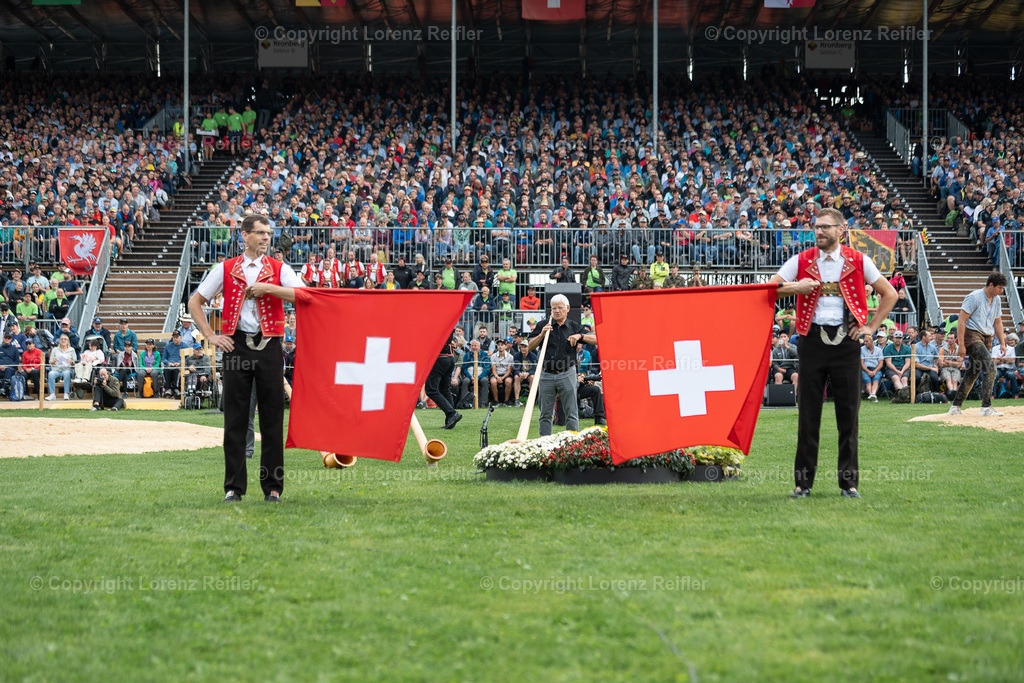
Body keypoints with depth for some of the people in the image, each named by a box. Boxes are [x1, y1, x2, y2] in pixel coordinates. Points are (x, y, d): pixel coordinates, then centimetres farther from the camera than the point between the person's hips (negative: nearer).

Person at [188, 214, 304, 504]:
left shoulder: (279, 269, 7)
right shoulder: (226, 270, 8)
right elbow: (194, 302, 12)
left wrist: (269, 288, -14)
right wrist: (211, 336, 3)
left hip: (269, 346, 0)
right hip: (237, 346, 0)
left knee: (272, 419, 0)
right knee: (235, 419, 0)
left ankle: (273, 487, 7)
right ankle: (234, 487, 6)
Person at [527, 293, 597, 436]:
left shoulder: (574, 327, 7)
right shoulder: (543, 325, 6)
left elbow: (595, 339, 0)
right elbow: (530, 347, 0)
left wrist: (580, 336, -16)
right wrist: (542, 334, -15)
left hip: (567, 375, -1)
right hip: (546, 375, 1)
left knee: (571, 413, -3)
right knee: (545, 414, 5)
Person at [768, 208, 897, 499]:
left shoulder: (858, 261, 4)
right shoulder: (801, 261, 5)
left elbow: (889, 294, 11)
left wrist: (872, 326, 4)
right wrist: (795, 287, -13)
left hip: (846, 341, 0)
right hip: (812, 340, 0)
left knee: (848, 412, 1)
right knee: (808, 412, 1)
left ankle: (849, 480, 9)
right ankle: (803, 481, 7)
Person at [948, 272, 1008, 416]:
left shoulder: (997, 300, 13)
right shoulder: (974, 297, -12)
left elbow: (997, 323, 23)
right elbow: (961, 320, -14)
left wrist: (1002, 343, 13)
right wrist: (961, 345, -20)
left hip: (986, 339, 8)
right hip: (971, 334, -8)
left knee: (972, 374, 10)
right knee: (990, 368, -20)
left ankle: (956, 407, 19)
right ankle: (986, 408, -22)